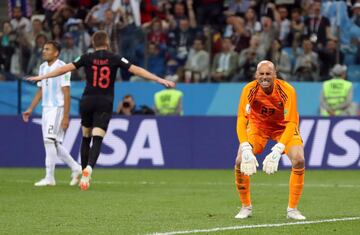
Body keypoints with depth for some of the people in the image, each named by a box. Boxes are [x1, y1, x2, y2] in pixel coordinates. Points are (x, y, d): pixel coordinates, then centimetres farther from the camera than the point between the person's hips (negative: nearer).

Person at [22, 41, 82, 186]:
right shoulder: (43, 67, 12)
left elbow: (66, 94, -15)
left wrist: (65, 117, -19)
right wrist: (31, 109, 15)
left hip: (58, 108, -8)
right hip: (46, 108, 8)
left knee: (50, 140, -14)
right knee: (54, 144, 8)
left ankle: (49, 178, -10)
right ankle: (75, 168, 23)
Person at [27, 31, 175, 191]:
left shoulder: (87, 58, 2)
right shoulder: (114, 59, 0)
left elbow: (65, 68, 2)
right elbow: (136, 70, -3)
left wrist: (42, 77, 11)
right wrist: (159, 80, -1)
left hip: (87, 101, 2)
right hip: (105, 104, -2)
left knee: (86, 138, 18)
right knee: (97, 140, -8)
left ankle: (84, 173, 17)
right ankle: (88, 169, -32)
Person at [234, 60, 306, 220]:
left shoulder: (287, 90, -29)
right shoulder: (249, 90, -25)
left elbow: (291, 123, -30)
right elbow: (241, 119, -26)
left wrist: (277, 151, -41)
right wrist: (246, 149, -39)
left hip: (283, 127, -1)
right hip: (258, 125, 1)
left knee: (299, 160, -22)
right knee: (240, 161, -17)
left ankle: (292, 209, -6)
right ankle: (246, 207, 5)